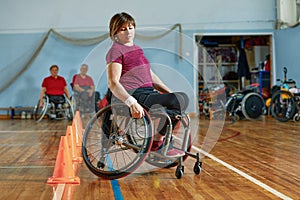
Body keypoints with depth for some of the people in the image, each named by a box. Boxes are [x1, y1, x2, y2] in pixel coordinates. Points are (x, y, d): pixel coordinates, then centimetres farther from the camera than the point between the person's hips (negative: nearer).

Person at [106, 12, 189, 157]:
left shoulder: (137, 49, 25)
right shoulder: (115, 51, -4)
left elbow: (150, 74, 28)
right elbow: (113, 83, -15)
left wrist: (169, 92, 17)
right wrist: (132, 103, -28)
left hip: (149, 92, 9)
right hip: (135, 95, -9)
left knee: (183, 97, -5)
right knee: (177, 101, -22)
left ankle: (160, 137, -3)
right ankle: (157, 143, -11)